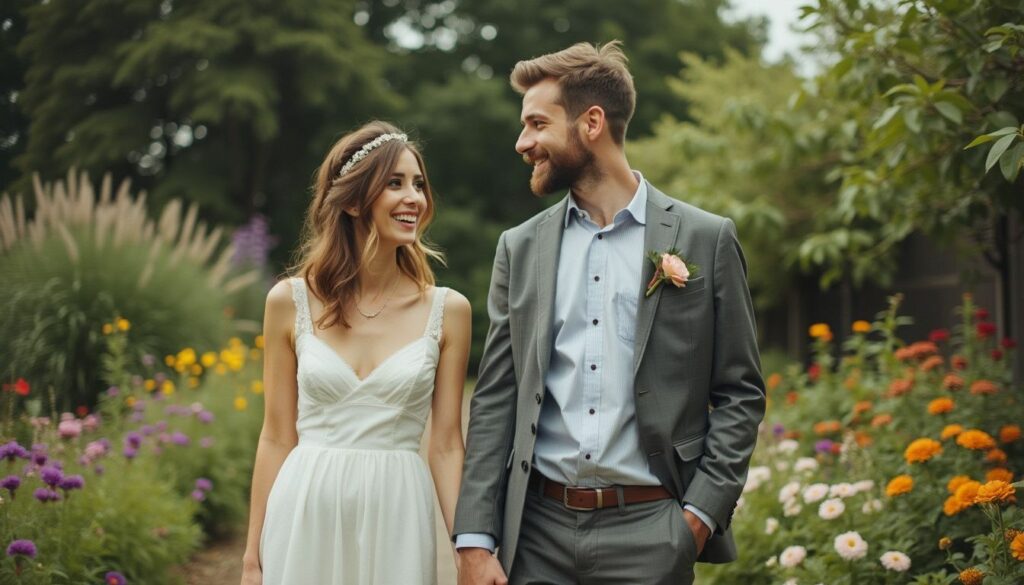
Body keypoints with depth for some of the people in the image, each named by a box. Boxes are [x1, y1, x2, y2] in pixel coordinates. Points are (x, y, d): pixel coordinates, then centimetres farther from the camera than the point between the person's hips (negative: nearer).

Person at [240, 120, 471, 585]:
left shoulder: (447, 311, 0)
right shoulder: (291, 302, 0)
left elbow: (446, 445, 1)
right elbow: (277, 437, 4)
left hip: (395, 520, 0)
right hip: (305, 516, 0)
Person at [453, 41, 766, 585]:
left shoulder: (706, 239, 0)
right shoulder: (520, 248, 8)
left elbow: (740, 393, 2)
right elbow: (494, 400, 5)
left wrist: (701, 514, -8)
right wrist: (475, 541, -2)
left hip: (649, 532, -2)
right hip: (537, 530, 3)